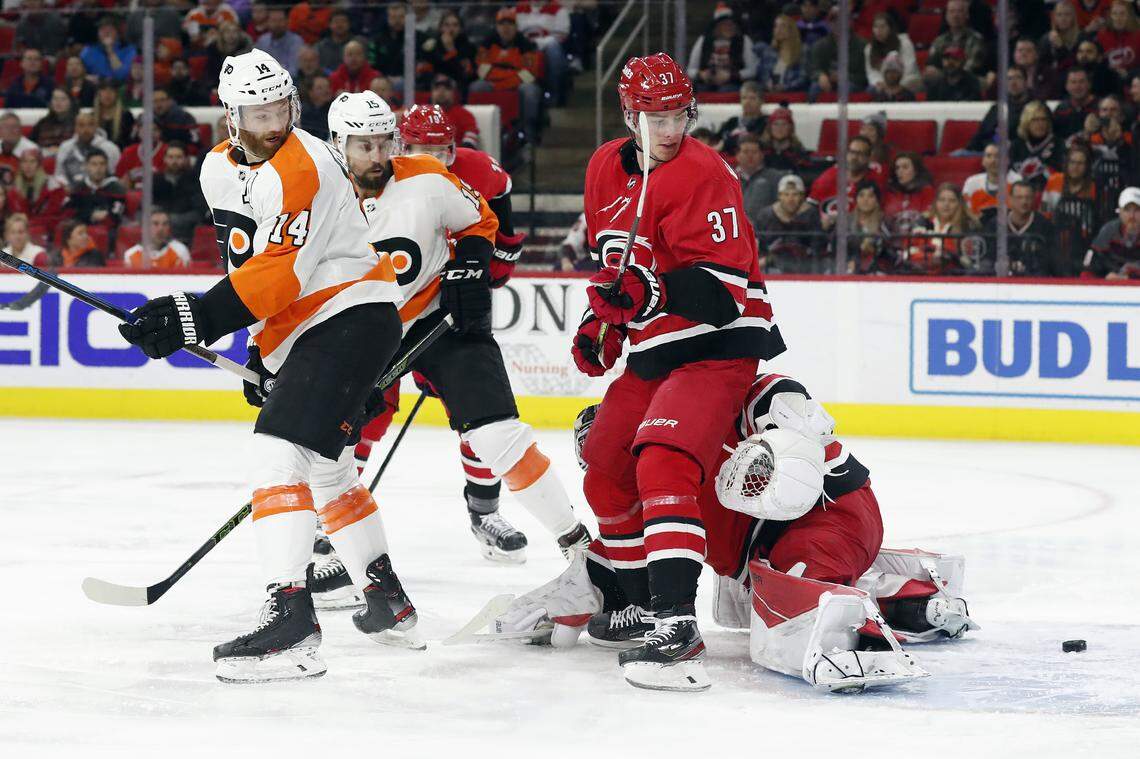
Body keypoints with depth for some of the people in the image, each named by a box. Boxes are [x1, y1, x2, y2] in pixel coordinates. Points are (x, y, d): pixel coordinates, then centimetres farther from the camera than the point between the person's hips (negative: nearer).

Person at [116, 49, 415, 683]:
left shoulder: (302, 167, -20)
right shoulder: (221, 170, 9)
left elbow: (281, 274, -27)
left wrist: (198, 319, -31)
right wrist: (262, 344, 19)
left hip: (352, 315, -10)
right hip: (304, 332, 10)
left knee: (281, 451, -22)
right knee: (325, 465, 20)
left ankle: (291, 619, -30)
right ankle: (388, 603, 34)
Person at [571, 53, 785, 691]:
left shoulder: (702, 173, -18)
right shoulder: (607, 169, 7)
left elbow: (724, 283, -25)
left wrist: (652, 294, -37)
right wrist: (604, 318, 16)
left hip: (718, 344, -9)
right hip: (655, 349, 9)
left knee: (663, 464, -27)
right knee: (605, 469, 15)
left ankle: (677, 625, -34)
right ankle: (641, 597, 34)